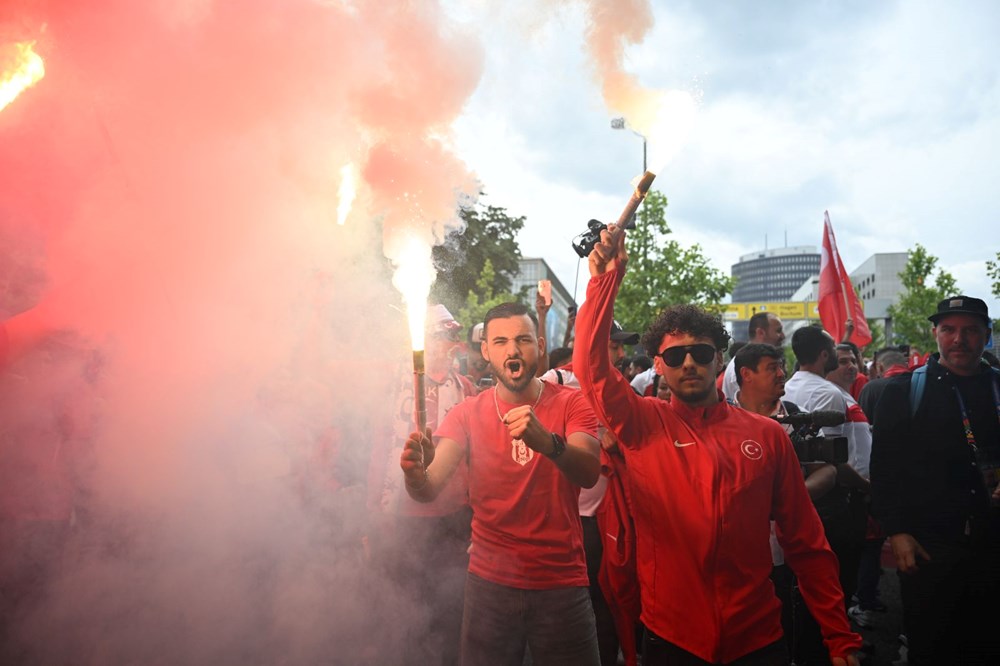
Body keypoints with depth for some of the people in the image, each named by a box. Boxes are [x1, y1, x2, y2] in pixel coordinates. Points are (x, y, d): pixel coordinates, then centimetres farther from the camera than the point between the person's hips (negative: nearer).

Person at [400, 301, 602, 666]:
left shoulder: (571, 403, -5)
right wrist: (416, 475, -39)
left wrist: (548, 442, -44)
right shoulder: (467, 414, -1)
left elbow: (589, 473, -23)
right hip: (489, 582, 1)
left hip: (561, 583, -1)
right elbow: (431, 489, -15)